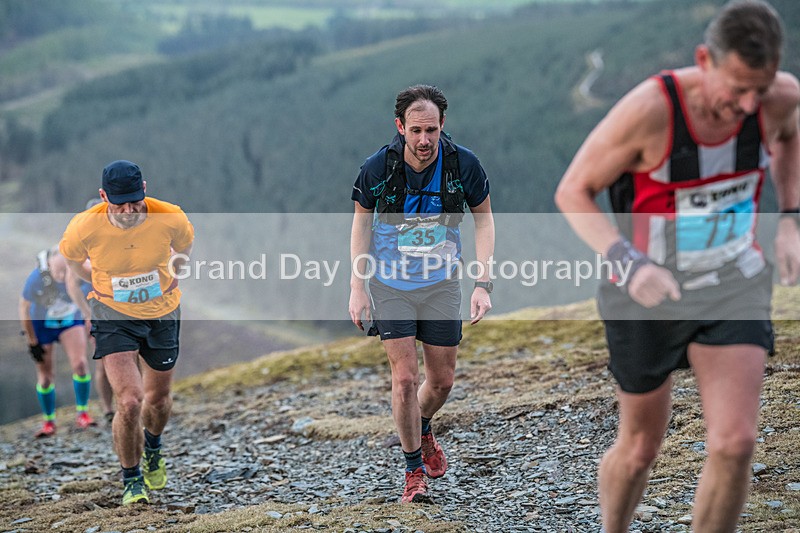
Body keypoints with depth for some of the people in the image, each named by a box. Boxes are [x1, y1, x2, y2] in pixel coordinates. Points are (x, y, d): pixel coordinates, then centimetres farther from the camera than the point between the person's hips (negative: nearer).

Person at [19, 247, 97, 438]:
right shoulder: (36, 279, -34)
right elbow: (24, 310, -18)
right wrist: (32, 342, -13)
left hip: (71, 320, 2)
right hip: (41, 324, -1)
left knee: (80, 364, -17)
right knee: (45, 376, -1)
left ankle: (82, 414, -1)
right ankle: (48, 422, 19)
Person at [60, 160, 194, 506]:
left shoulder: (170, 219, -23)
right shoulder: (85, 227, -24)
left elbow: (185, 245, 4)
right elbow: (70, 257, 1)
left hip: (162, 314, 2)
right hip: (113, 316, -2)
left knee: (158, 399, 15)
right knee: (129, 402, -15)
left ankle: (152, 446, 52)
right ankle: (131, 479, 11)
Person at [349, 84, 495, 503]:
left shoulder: (463, 164, -15)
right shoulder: (377, 168, -17)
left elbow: (483, 217, -1)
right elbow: (362, 220, -1)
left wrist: (483, 284, -8)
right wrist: (357, 287, -5)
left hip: (441, 284, 2)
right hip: (390, 284, -1)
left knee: (442, 379, 8)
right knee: (404, 378, -8)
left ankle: (422, 431, 42)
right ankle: (414, 471, 8)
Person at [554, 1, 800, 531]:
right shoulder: (647, 109, -30)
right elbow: (572, 193, -17)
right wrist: (631, 265, -32)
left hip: (733, 283, 3)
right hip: (648, 293, -3)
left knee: (735, 443, -14)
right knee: (641, 447, 14)